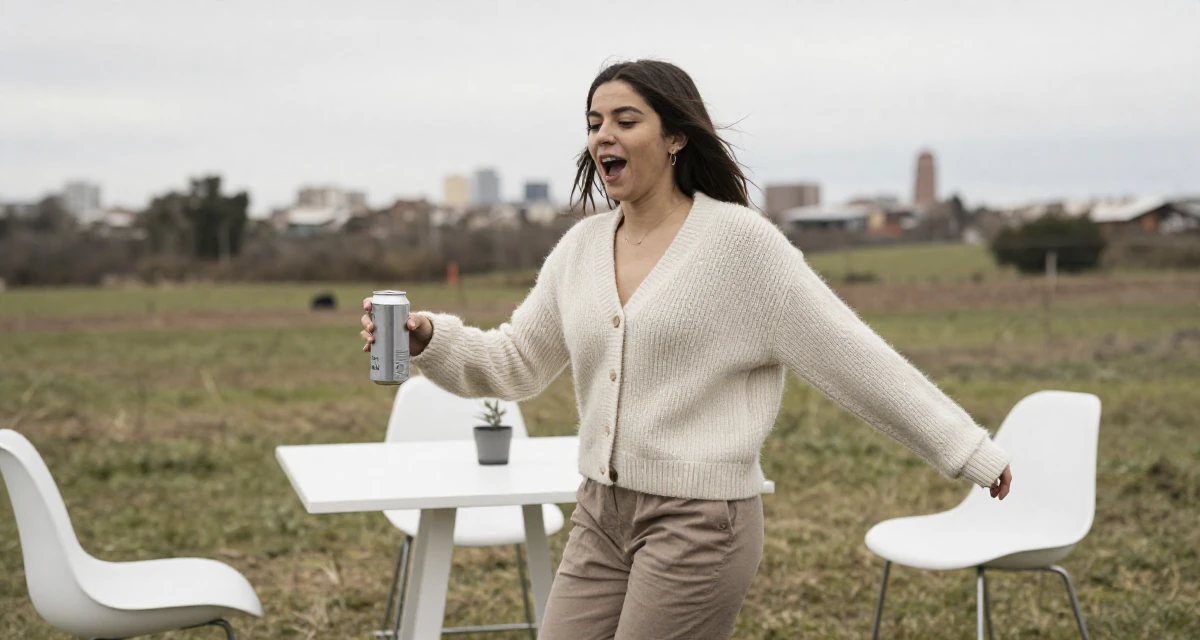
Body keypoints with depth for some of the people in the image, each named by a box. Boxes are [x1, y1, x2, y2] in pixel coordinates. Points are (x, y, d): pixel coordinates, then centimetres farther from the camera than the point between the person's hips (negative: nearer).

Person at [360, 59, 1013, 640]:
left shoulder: (738, 240, -10)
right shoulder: (582, 246, 7)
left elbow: (848, 354, -8)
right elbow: (513, 364, 12)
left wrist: (967, 449, -6)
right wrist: (426, 337, -6)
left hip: (700, 520, -6)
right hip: (600, 516, 6)